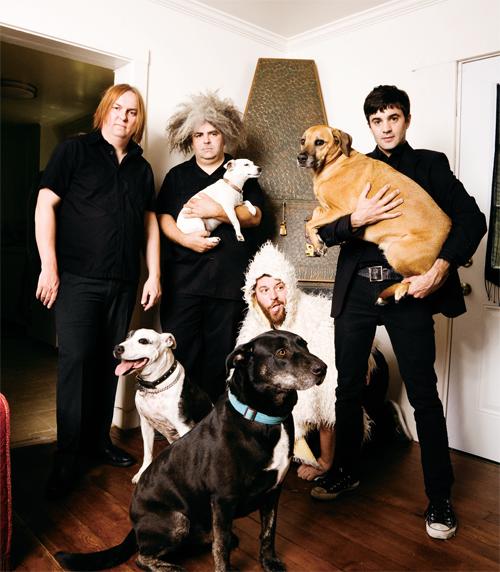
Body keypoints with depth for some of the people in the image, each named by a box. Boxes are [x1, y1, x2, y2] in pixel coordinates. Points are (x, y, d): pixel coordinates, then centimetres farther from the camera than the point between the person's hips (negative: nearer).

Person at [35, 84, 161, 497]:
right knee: (76, 360, -6)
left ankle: (99, 440, 24)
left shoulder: (142, 168, 15)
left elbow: (150, 223, 16)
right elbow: (46, 204, -4)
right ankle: (69, 456, 6)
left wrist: (154, 275, 9)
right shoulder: (75, 151, 2)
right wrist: (49, 266, -11)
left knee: (109, 361, 9)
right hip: (77, 278, -4)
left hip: (123, 282, 5)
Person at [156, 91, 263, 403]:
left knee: (220, 354, 2)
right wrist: (184, 239, -14)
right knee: (178, 349, -2)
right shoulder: (177, 176, 17)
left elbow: (255, 216, 2)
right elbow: (163, 217, 6)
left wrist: (216, 211, -13)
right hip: (184, 276, 1)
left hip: (229, 278, 0)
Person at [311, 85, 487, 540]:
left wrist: (441, 268, -15)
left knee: (424, 394, 1)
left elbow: (472, 219, -1)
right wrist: (357, 218, -16)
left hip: (408, 289, -2)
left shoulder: (430, 164, 9)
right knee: (348, 387, 10)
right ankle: (346, 471, 30)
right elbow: (325, 232, 5)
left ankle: (439, 497, 17)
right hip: (356, 290, 3)